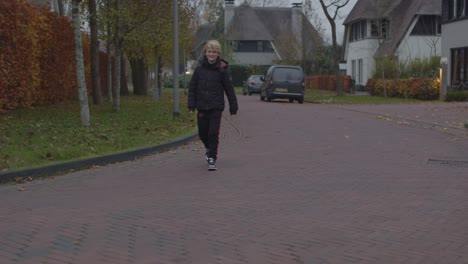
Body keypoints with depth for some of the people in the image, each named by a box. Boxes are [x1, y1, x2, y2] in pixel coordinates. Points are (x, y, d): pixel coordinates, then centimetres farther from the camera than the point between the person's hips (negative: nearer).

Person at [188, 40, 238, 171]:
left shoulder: (222, 70, -4)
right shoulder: (199, 68, 0)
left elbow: (229, 89, 0)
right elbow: (192, 87, 5)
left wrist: (233, 106, 2)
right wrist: (191, 105, -1)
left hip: (216, 107, -3)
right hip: (202, 107, 3)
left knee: (213, 133, -8)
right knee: (202, 133, 12)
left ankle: (212, 158, 0)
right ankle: (209, 148, 41)